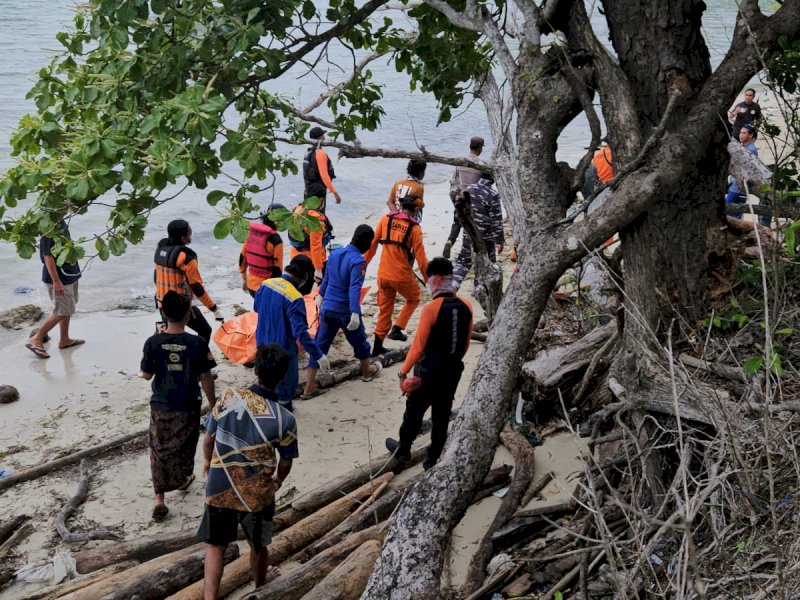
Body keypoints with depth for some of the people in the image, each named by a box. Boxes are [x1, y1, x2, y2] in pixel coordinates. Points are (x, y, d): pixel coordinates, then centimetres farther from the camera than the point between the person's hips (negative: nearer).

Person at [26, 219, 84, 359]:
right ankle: (36, 339, 8)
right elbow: (48, 256, -24)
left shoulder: (61, 222, 3)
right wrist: (56, 281, -23)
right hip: (58, 277, -9)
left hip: (70, 273, 9)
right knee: (62, 311, -4)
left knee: (68, 309, 18)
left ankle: (64, 340, 31)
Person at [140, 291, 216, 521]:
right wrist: (212, 403, 4)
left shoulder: (153, 343, -15)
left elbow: (146, 375, -5)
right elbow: (206, 378, -9)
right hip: (188, 408, 0)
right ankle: (183, 478, 47)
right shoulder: (198, 344, -18)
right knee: (184, 446, 24)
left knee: (160, 450, 12)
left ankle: (159, 498, 6)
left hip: (161, 407, 0)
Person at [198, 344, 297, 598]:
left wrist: (207, 462, 18)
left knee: (216, 545, 18)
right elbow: (285, 462, -4)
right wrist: (277, 482, 18)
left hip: (219, 488, 1)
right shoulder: (285, 419, -18)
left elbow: (209, 437, -3)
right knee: (258, 545, 25)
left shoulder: (229, 397, -15)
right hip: (257, 493, 0)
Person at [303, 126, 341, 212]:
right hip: (318, 191, -9)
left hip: (309, 190, 9)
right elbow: (324, 175, -24)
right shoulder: (320, 153, -17)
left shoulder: (308, 153, 10)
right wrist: (335, 192, -24)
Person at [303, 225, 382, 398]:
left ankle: (309, 387, 5)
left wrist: (321, 296, 34)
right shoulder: (358, 261, -18)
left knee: (320, 345, 7)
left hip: (327, 309, 6)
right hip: (345, 311, -6)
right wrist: (355, 313, -32)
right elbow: (354, 288, -27)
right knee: (359, 341, 20)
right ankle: (367, 371, 44)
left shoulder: (335, 253, 4)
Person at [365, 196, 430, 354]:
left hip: (383, 274, 3)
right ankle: (397, 329, 12)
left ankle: (377, 347, 16)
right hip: (403, 276, -3)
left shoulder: (386, 219, 1)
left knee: (384, 309, 16)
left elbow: (372, 244, 4)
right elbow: (420, 256, -7)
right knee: (413, 299, 25)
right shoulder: (414, 228, -8)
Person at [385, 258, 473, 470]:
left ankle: (403, 449, 35)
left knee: (414, 411, 17)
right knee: (442, 415, 16)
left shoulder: (431, 308, -22)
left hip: (429, 372, -4)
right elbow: (466, 343, 6)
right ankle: (433, 458, 25)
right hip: (453, 371, 5)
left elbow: (418, 346, -19)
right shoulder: (466, 306, -5)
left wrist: (403, 372, -9)